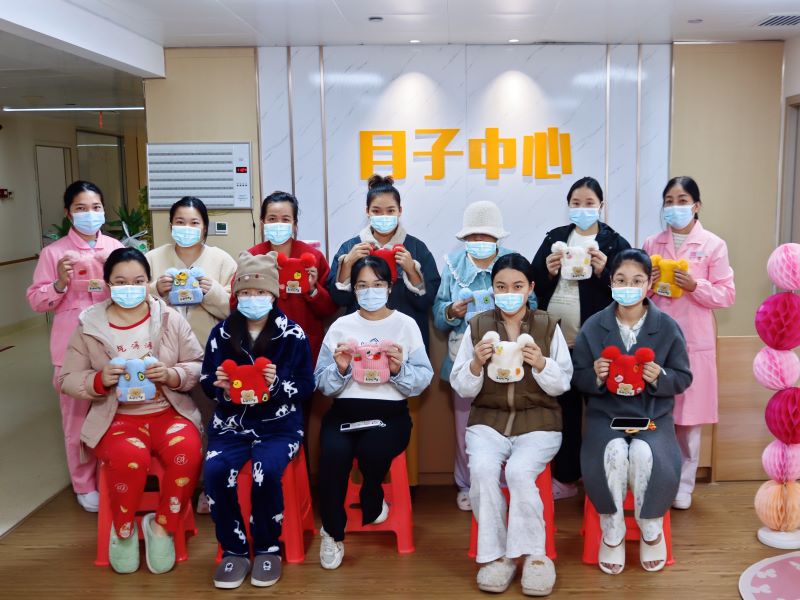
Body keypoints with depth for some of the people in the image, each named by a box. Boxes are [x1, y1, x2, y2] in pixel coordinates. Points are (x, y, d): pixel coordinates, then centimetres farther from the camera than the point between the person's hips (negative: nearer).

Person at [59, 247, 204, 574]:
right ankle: (123, 529, -2)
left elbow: (198, 366, 3)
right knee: (131, 458, -33)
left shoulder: (171, 319, 2)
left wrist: (171, 374, -18)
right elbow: (68, 379, 4)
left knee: (187, 453, -30)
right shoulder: (88, 326, 2)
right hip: (116, 418, -1)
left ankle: (162, 525, -4)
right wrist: (99, 380, -17)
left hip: (169, 411, 1)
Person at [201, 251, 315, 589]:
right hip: (231, 425, 2)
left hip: (278, 425, -2)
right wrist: (220, 386, -13)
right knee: (215, 471, -27)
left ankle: (268, 549, -5)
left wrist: (277, 384, -20)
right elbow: (206, 383, 10)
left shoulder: (293, 334, -1)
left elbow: (306, 387, 0)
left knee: (266, 472, -31)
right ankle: (234, 550, -6)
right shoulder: (221, 333, 5)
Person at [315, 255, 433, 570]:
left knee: (373, 450, -33)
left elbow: (424, 379, 0)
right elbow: (322, 384, 5)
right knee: (333, 453, -30)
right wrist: (340, 369, -14)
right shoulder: (340, 326, 9)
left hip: (390, 412, -1)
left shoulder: (406, 324, 6)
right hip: (345, 410, 1)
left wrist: (399, 370, -18)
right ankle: (333, 531, -2)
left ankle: (372, 503, 6)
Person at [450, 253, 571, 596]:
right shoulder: (477, 326, 4)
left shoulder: (548, 326, 3)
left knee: (519, 471, -28)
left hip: (538, 420, -1)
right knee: (483, 469, -27)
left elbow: (562, 384, 2)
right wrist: (476, 364, -16)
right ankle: (496, 554, -11)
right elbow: (462, 389, 4)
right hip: (488, 419, 1)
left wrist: (541, 365, -17)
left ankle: (534, 554, -8)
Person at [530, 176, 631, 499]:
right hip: (556, 339, 3)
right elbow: (534, 284, 9)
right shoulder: (554, 237, 10)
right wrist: (547, 272, -10)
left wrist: (603, 273, -18)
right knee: (565, 408, 12)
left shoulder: (615, 243, 0)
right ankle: (565, 478, 25)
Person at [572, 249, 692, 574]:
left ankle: (651, 530, -1)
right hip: (606, 413, 0)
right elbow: (577, 379, 4)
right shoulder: (592, 326, 0)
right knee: (613, 453, -31)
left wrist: (660, 376, -19)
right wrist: (595, 375, -19)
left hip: (653, 414, 0)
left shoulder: (668, 326, -1)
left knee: (646, 454, -31)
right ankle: (612, 533, -6)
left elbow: (683, 378, 3)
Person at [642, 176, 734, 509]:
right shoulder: (651, 244, 8)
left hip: (693, 342, -2)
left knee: (688, 417, 5)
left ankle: (683, 485, 18)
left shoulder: (713, 245, -1)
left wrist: (695, 285, -18)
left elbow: (726, 295, -3)